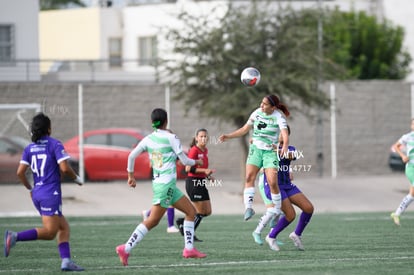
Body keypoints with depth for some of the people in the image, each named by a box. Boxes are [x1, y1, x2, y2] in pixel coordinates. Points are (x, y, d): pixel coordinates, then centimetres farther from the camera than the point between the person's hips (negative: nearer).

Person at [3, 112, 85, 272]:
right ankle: (15, 237, -22)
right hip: (51, 193, -7)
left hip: (37, 194, 7)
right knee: (50, 232, -9)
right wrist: (77, 179, 3)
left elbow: (20, 172, 3)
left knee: (64, 228, 12)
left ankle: (66, 261, 2)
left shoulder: (29, 148, 9)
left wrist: (30, 188, 18)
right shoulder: (54, 144, -7)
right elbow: (64, 168, -15)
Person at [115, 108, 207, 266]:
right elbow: (184, 160, -5)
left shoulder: (148, 139, 7)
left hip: (157, 182, 8)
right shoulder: (171, 138, -10)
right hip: (166, 184, -8)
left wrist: (131, 175, 20)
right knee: (153, 221, -5)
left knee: (191, 211, 12)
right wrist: (196, 162, 16)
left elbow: (131, 156, 7)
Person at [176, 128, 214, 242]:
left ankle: (182, 221, 21)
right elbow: (188, 169, -19)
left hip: (201, 183, 9)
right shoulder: (194, 150, -14)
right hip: (193, 183, -9)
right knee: (200, 212, -5)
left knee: (207, 212, 8)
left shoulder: (205, 151, 13)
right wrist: (204, 170, -25)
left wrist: (207, 175, 11)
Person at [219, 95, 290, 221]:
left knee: (272, 182, -14)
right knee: (249, 177, -17)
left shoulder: (279, 117, -12)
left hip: (270, 151, -4)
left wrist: (285, 147, -47)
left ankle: (276, 212, 2)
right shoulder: (257, 113, 3)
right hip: (255, 149, 4)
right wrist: (228, 136, 7)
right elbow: (244, 129, 15)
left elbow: (285, 135, -27)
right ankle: (248, 207, -24)